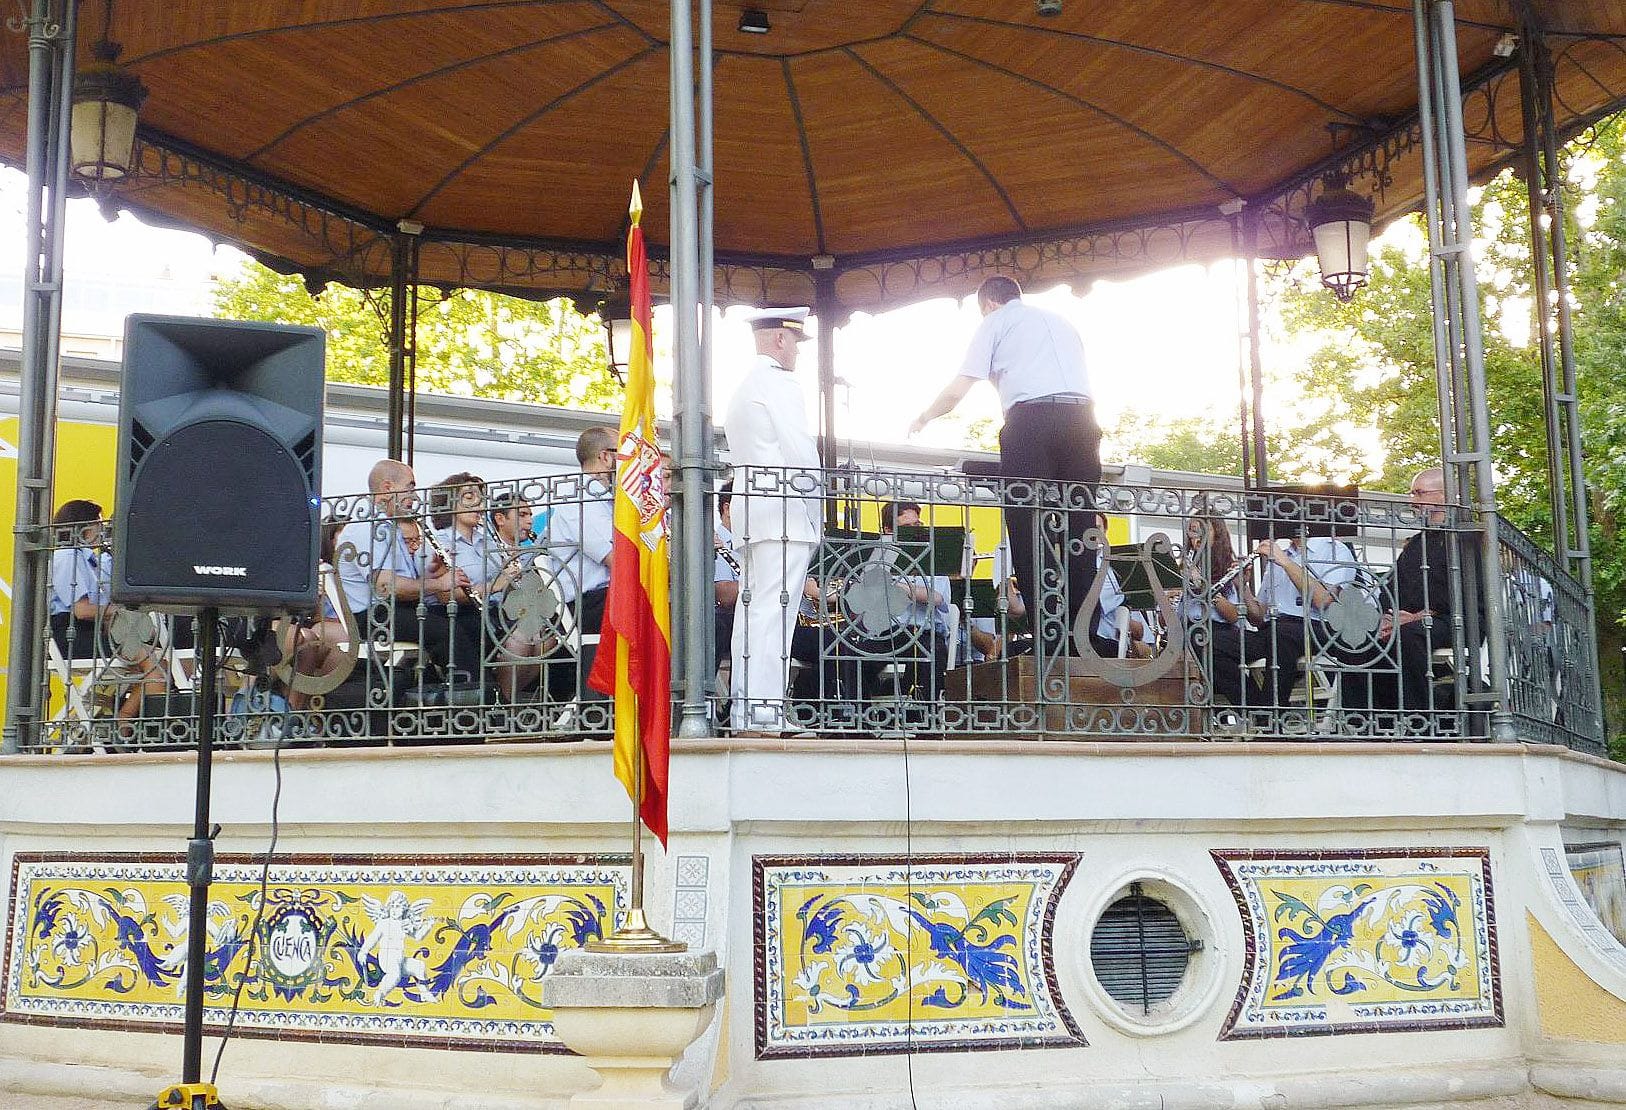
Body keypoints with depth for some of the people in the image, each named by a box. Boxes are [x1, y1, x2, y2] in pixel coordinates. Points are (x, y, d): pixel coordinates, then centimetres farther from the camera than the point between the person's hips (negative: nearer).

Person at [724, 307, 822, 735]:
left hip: (748, 511, 9)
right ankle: (764, 716, -15)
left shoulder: (742, 388, 23)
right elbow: (802, 455, -12)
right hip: (785, 512, -9)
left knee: (752, 613, 7)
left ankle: (743, 715, 6)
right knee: (774, 615, -12)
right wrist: (817, 514, -3)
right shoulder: (780, 383, -5)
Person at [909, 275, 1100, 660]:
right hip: (1081, 418, 5)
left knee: (1030, 532, -6)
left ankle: (1052, 641, -13)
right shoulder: (1061, 321, 31)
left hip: (1030, 418, -5)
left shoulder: (995, 322, 15)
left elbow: (957, 390, 9)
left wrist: (922, 419, 25)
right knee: (1077, 532, 4)